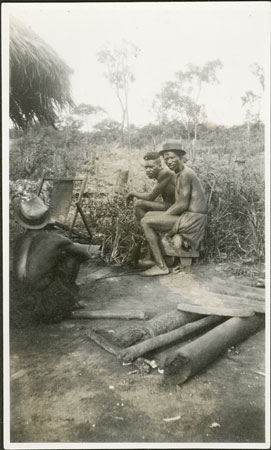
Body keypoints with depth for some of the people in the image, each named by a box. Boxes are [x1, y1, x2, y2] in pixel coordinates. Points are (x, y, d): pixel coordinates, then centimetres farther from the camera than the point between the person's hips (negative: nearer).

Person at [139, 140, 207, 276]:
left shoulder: (185, 174, -15)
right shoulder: (180, 174, 16)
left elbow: (182, 205, -19)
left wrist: (163, 215, -9)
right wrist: (163, 215, 5)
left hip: (192, 219, -10)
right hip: (187, 216, 10)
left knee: (145, 222, -14)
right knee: (149, 215, 17)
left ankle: (161, 266, -12)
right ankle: (178, 236, 2)